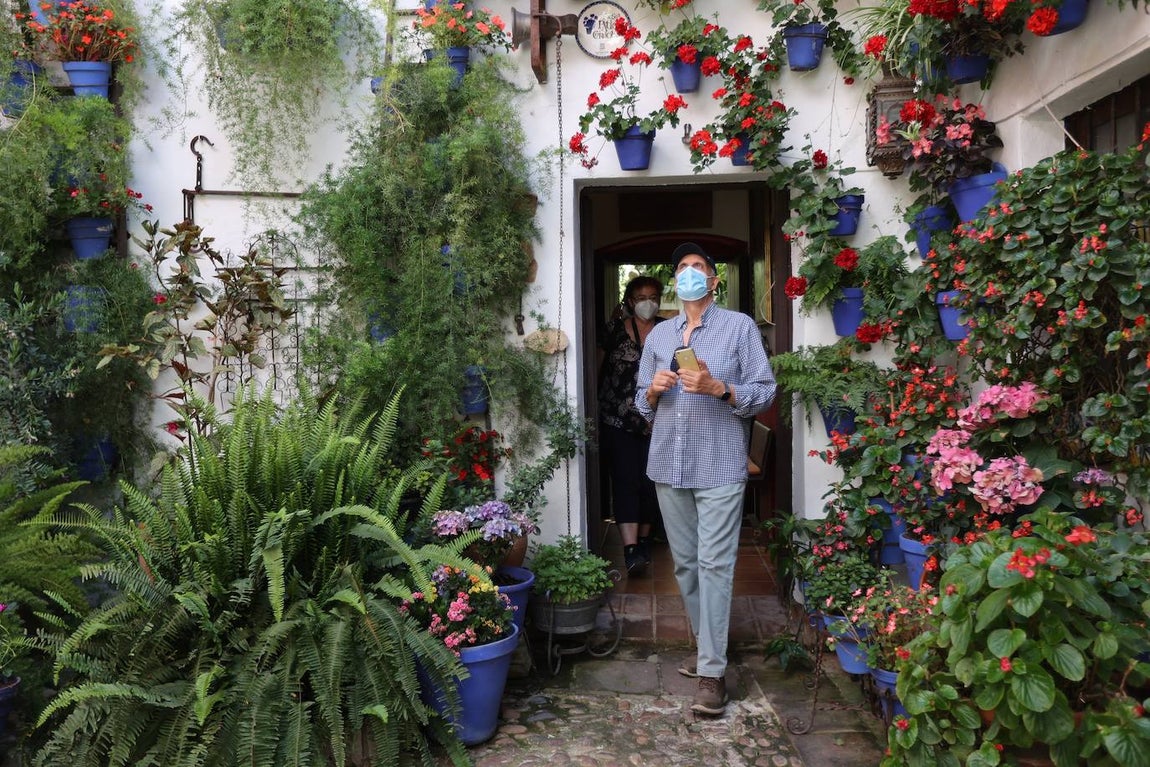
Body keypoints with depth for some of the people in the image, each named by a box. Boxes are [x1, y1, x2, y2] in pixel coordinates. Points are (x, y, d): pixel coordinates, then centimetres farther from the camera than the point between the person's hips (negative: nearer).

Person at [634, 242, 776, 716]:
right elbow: (642, 404, 17)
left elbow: (765, 391, -2)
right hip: (669, 464, 5)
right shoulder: (658, 335, 16)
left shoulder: (739, 326, 3)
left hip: (719, 465, -5)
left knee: (714, 565, -7)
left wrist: (717, 387, -18)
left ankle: (712, 672, -2)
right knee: (685, 564, 11)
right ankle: (706, 646, 27)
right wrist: (653, 391, -5)